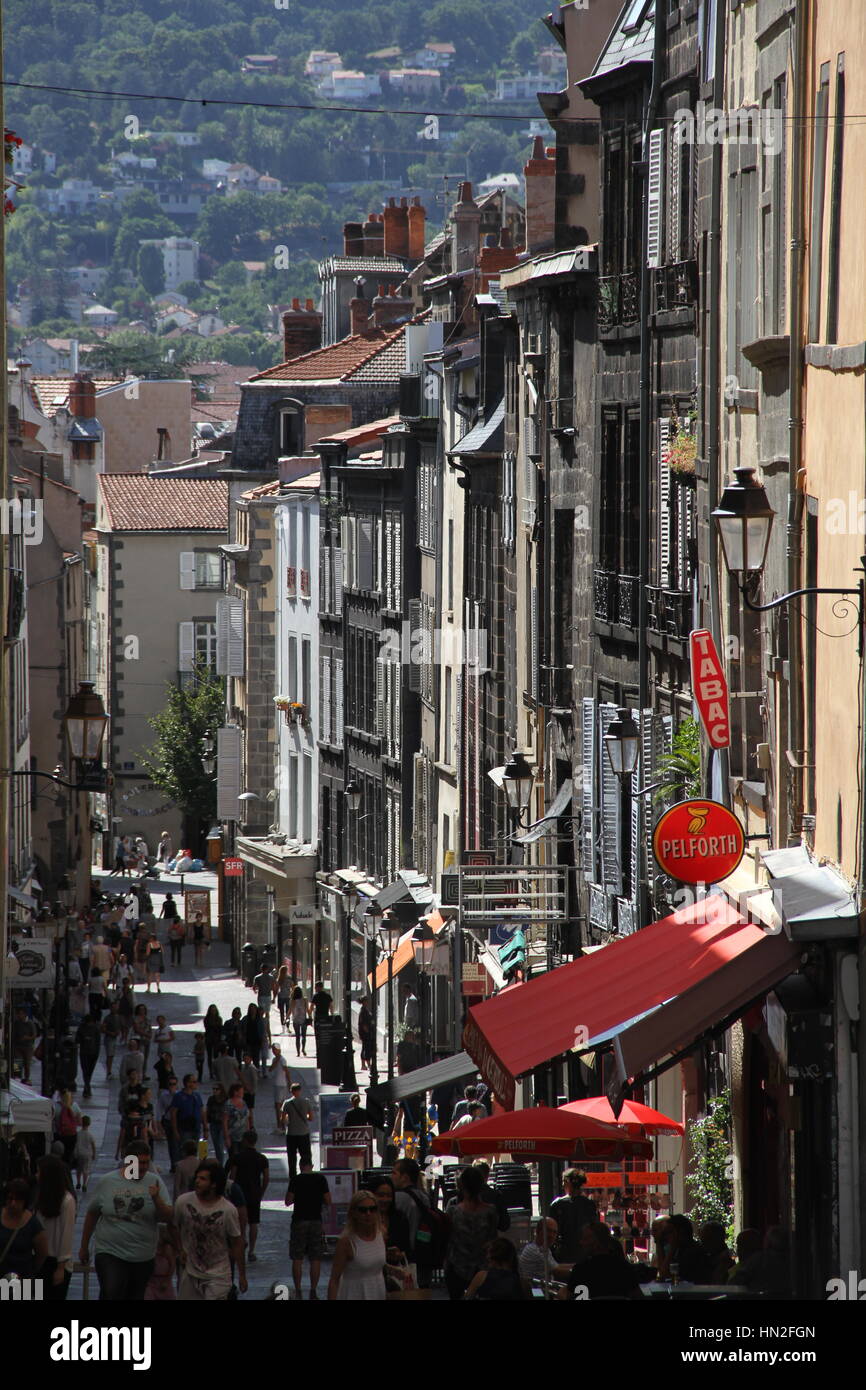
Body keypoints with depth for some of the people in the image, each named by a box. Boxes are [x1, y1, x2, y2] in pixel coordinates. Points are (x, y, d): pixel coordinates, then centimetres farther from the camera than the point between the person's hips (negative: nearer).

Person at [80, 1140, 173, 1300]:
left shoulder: (154, 1182, 0)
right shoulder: (107, 1182, -1)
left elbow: (167, 1217, -4)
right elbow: (92, 1215, 10)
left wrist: (156, 1199, -23)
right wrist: (84, 1247, 15)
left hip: (143, 1257, 2)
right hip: (109, 1253, -2)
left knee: (135, 1298, 12)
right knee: (111, 1296, -20)